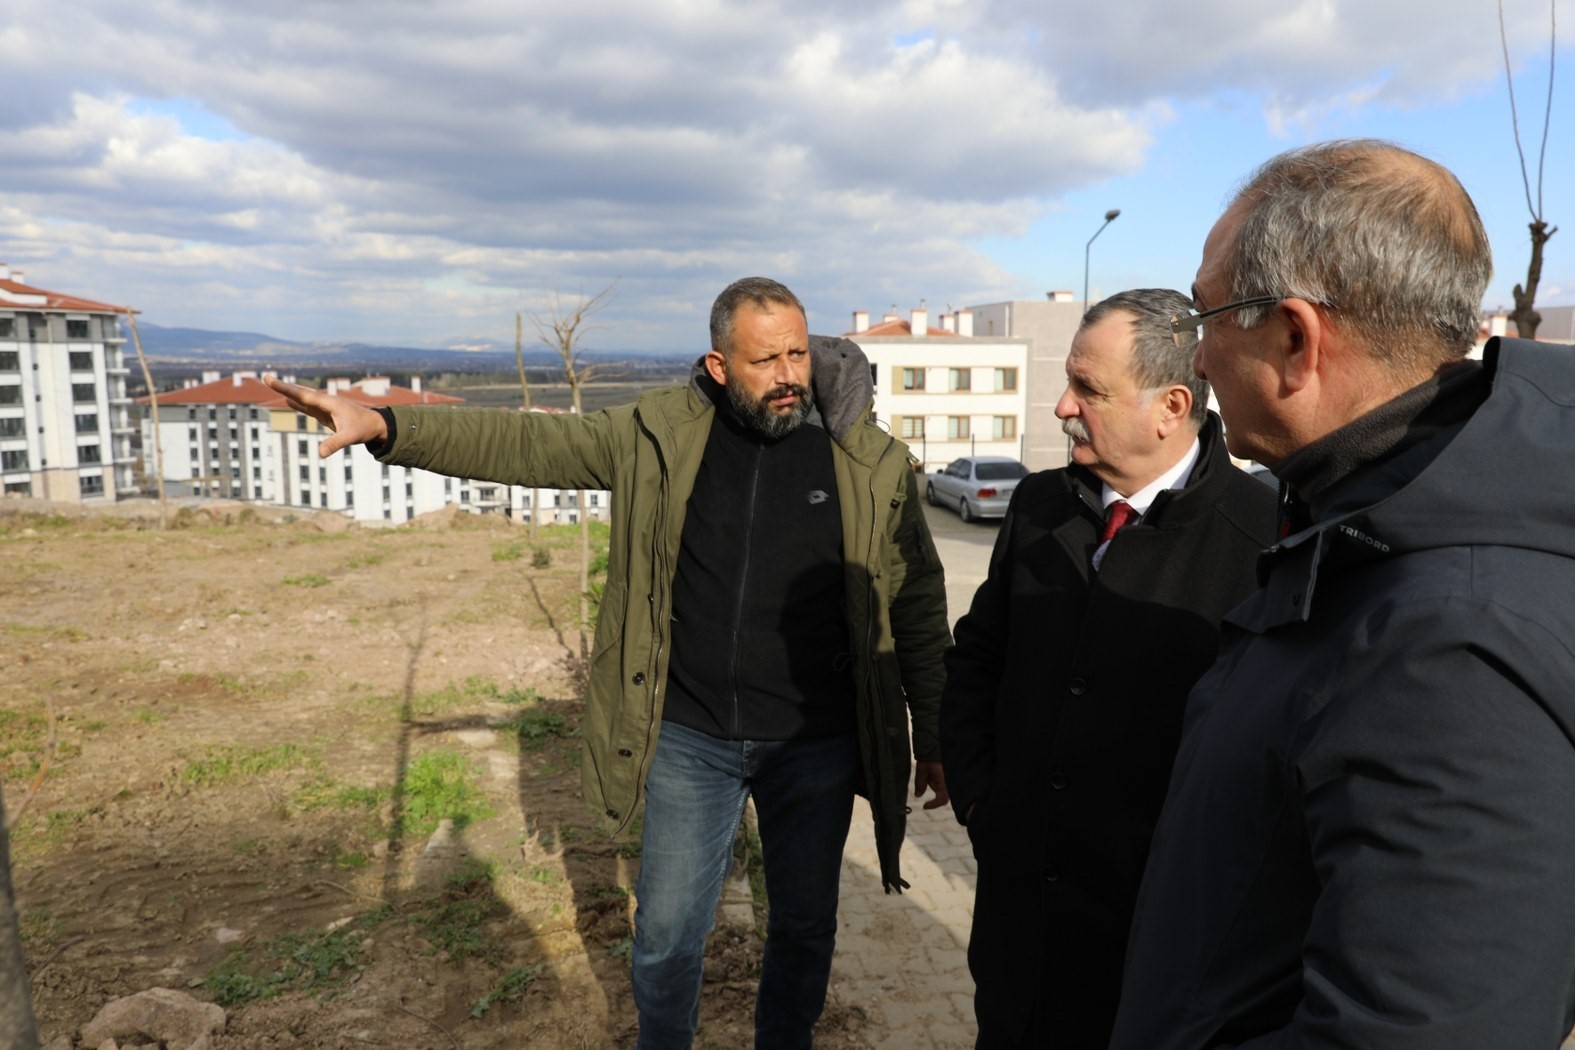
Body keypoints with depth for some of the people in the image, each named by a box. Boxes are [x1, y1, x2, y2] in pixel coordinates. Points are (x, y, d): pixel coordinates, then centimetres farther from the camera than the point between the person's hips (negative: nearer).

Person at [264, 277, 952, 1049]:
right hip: (690, 737, 1)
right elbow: (526, 445, -6)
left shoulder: (871, 461, -8)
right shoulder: (661, 434, -6)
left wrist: (934, 740, 2)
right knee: (667, 932, 14)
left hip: (813, 746, 0)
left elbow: (917, 609, -2)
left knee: (804, 926, 18)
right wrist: (385, 428, -16)